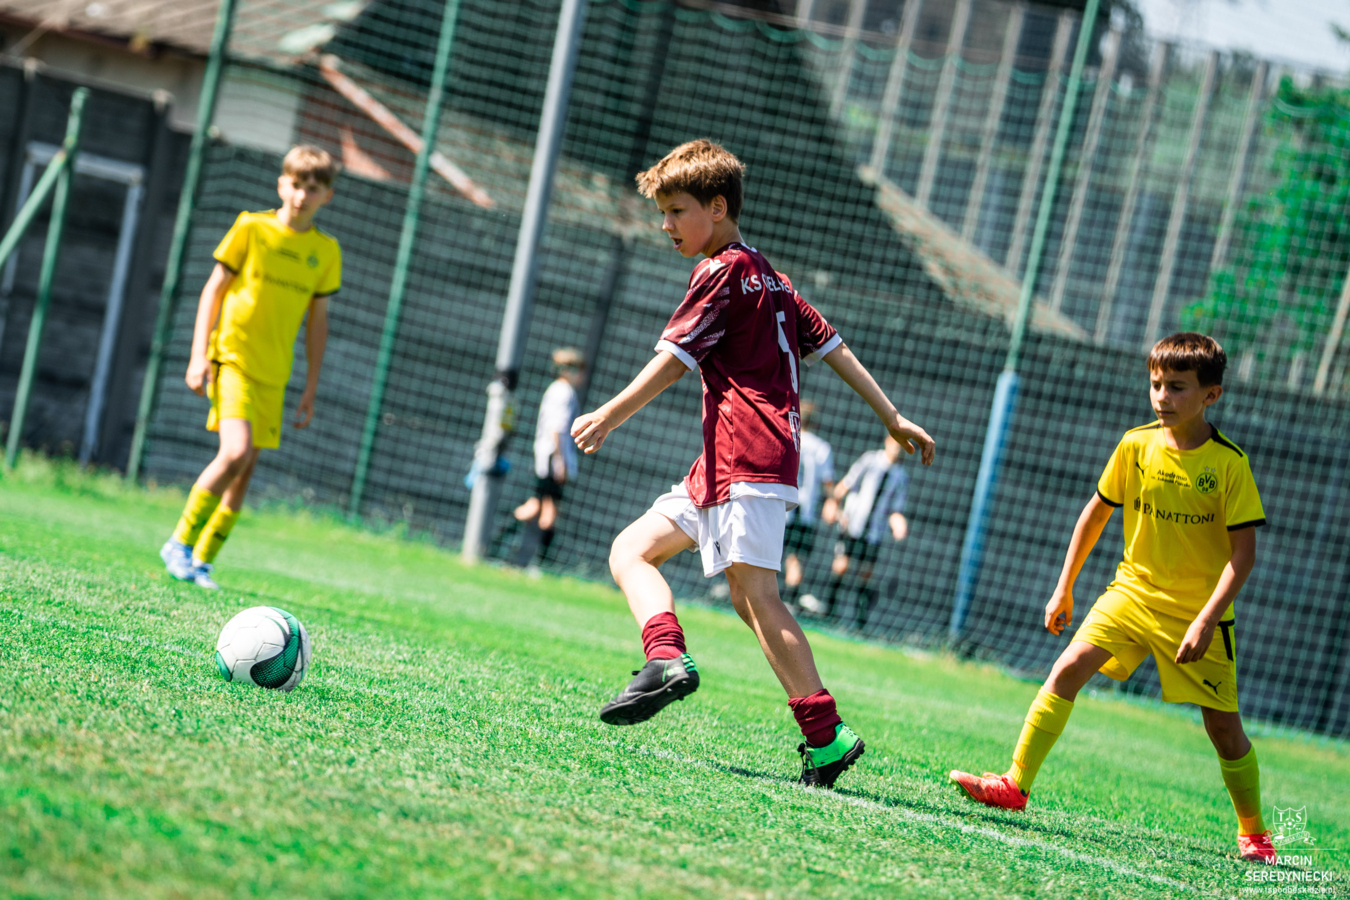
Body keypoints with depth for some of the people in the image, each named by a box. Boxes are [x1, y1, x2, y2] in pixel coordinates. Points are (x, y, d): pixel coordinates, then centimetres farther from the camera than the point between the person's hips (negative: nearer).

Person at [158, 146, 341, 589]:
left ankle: (202, 561, 12)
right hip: (232, 357, -4)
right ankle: (180, 543, -8)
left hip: (273, 373, 4)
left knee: (246, 468, 2)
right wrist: (199, 354, -10)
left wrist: (311, 388, 11)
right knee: (236, 452, -21)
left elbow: (317, 319, 13)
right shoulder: (251, 228, -3)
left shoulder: (326, 251, 7)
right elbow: (213, 289, -1)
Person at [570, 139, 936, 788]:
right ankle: (667, 659, -14)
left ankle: (826, 737, -22)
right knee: (631, 548, 6)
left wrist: (608, 417, -3)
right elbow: (830, 345, 24)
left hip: (750, 453, -10)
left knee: (754, 591, -17)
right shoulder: (765, 275, 24)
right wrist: (892, 418, 24)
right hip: (720, 464, 10)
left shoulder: (725, 271, -4)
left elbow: (674, 359, -8)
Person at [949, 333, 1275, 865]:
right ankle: (1016, 785, -13)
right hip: (1134, 591, 3)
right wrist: (1064, 588, 11)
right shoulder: (1135, 446, -4)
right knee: (1066, 670, -16)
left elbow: (1244, 550, -14)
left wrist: (1206, 620, -23)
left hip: (1197, 611, -3)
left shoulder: (1229, 463, -14)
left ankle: (1253, 834, 19)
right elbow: (1097, 512, 10)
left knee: (1223, 726, 0)